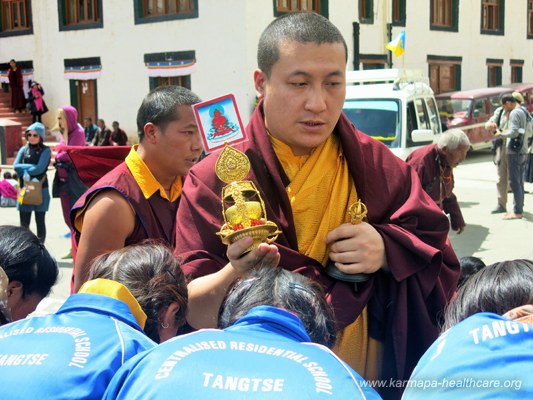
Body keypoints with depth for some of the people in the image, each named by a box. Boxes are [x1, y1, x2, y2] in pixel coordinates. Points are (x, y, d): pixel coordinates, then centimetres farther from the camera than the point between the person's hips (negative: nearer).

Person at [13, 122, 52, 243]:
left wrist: (23, 170, -7)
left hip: (40, 189, -4)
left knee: (40, 220, 4)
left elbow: (40, 169, -15)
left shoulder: (45, 150, -3)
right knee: (24, 223, 6)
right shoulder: (23, 149, 9)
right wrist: (31, 167, -12)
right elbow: (15, 166, -3)